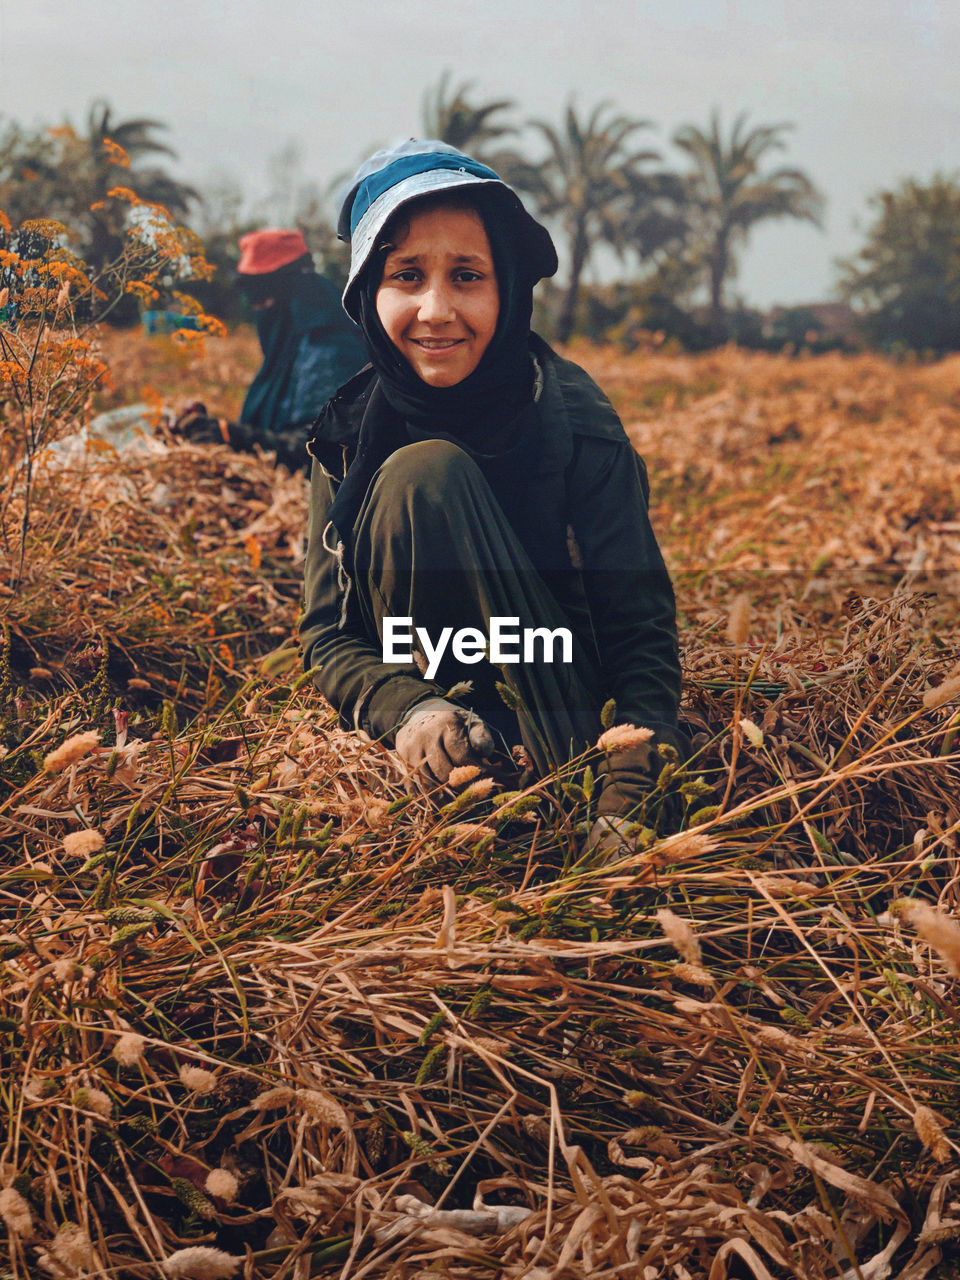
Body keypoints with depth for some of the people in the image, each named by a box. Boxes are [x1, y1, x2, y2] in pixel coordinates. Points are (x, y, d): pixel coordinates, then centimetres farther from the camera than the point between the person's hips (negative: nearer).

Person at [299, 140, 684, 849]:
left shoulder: (574, 418, -12)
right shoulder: (349, 434, -5)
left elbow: (641, 629, -15)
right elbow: (330, 635, -6)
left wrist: (626, 805, -31)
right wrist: (407, 711, -30)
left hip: (563, 703, -1)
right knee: (423, 472, -22)